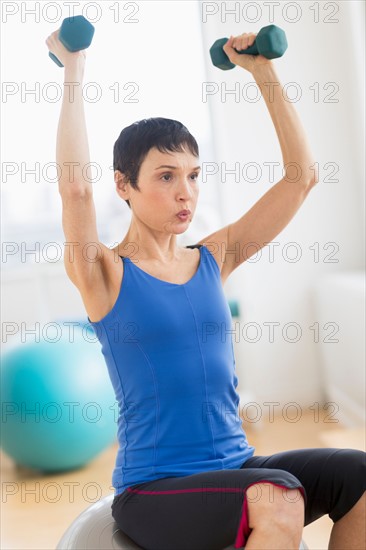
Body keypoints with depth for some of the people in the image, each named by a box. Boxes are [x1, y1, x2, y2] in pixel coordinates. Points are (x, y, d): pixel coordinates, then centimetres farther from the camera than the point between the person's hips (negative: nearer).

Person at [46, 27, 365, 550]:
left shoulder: (214, 258, 8)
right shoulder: (104, 273, -5)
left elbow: (301, 176, 6)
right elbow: (75, 187, -25)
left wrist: (263, 72, 5)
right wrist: (74, 70, -17)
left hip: (237, 467, 6)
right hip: (153, 490, -5)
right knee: (278, 500, -33)